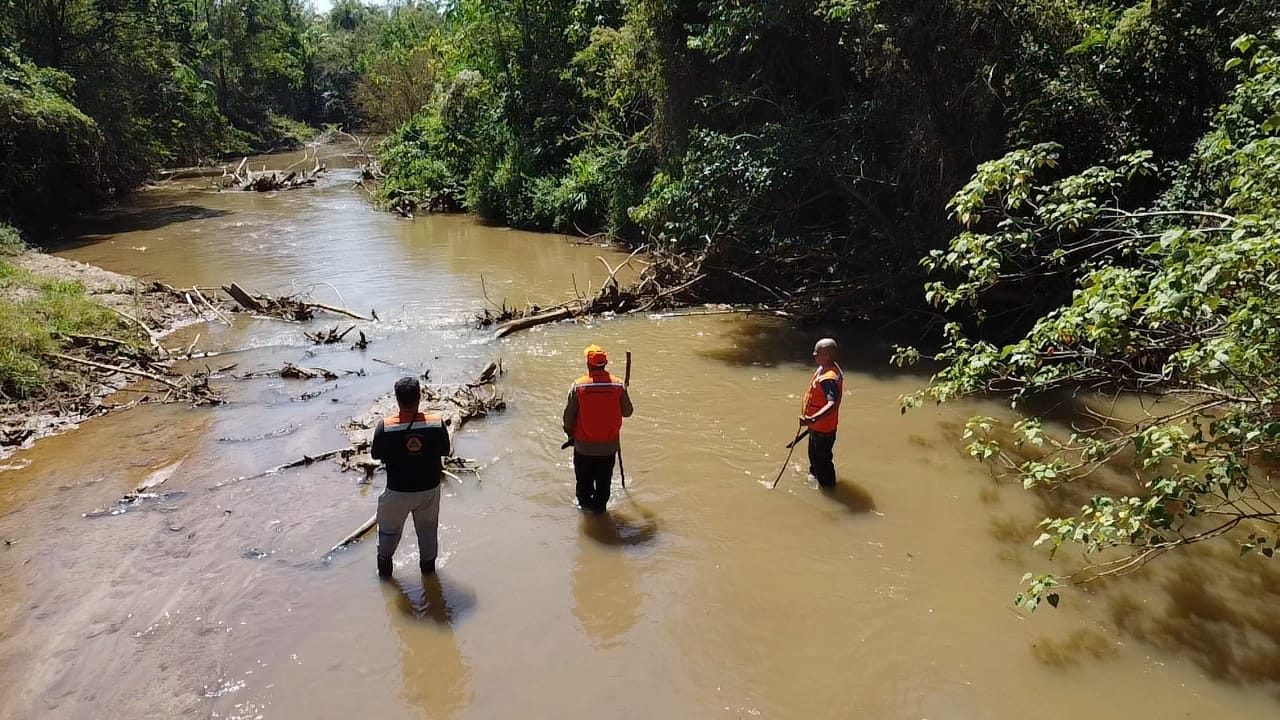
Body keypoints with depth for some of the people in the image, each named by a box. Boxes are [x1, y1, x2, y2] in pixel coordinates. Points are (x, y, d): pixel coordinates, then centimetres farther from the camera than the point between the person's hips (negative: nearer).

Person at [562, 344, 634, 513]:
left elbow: (568, 415, -8)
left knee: (584, 480, 20)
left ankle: (585, 504, 33)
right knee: (604, 481, 19)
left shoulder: (578, 386, -15)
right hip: (609, 445, 1)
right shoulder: (618, 385, -12)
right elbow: (627, 411, -3)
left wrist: (571, 435, 9)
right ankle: (599, 507, 29)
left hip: (584, 444, -1)